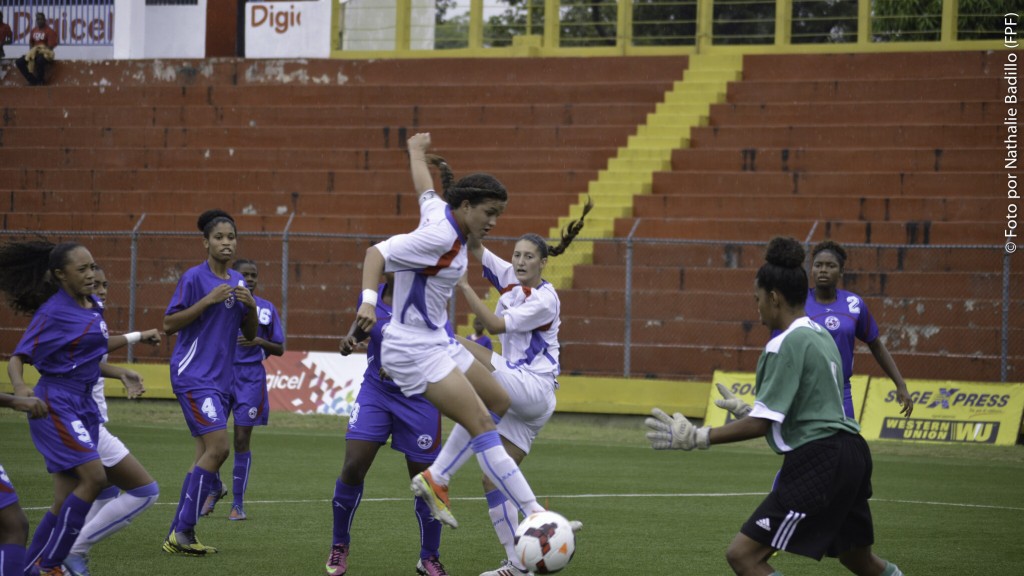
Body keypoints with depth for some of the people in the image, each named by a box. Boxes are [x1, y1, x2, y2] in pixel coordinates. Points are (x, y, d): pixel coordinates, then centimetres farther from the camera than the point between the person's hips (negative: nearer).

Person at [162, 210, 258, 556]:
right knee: (218, 449, -17)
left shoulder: (237, 282, 12)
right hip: (193, 375, -8)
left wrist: (251, 307, -4)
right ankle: (183, 531, -13)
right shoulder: (194, 278, -8)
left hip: (221, 380, 8)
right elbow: (169, 324, -12)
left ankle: (178, 535, 9)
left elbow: (250, 334, 16)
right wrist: (208, 300, -19)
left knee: (206, 456, 5)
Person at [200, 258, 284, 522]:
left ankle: (238, 502, 8)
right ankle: (215, 488, 22)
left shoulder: (267, 309, 7)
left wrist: (259, 341, -9)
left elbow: (279, 349, 9)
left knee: (242, 440, -1)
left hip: (250, 376, 0)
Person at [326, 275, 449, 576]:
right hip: (375, 392, 3)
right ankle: (339, 546, 10)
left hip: (418, 400, -2)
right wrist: (350, 338, -2)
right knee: (352, 467, -11)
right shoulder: (372, 297, -3)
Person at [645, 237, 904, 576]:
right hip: (850, 453, 10)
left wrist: (696, 438, -15)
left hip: (817, 461, -10)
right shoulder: (820, 335, 15)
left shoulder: (786, 344, -13)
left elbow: (762, 424, -17)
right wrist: (747, 410, 30)